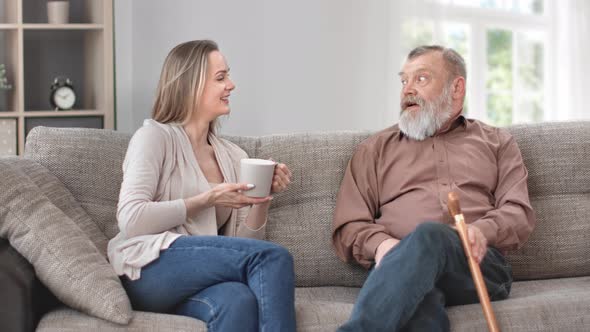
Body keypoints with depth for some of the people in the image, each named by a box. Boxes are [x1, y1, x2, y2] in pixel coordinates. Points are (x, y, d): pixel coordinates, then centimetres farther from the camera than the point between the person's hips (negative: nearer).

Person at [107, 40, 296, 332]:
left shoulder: (234, 157, 19)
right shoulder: (155, 136, 2)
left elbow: (243, 245, 16)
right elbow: (131, 219, -11)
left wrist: (263, 199, 0)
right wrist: (207, 200, -10)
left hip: (201, 277, 5)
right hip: (149, 270, -4)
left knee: (239, 299, -34)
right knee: (273, 258, -24)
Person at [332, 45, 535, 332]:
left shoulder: (496, 142, 27)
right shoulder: (376, 149, 26)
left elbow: (519, 212, 12)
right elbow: (348, 227, 16)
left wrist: (482, 231, -12)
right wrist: (380, 243, -8)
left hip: (478, 263, 0)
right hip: (398, 264, 0)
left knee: (428, 236, -38)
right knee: (418, 306, -41)